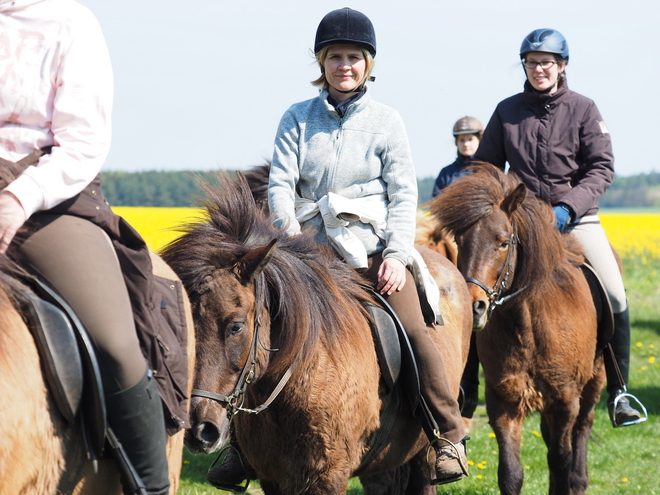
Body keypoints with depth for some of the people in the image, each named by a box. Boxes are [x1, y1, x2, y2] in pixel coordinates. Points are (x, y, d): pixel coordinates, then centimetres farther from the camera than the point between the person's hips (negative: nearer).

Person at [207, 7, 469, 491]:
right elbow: (280, 184, 1)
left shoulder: (386, 121, 5)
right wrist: (293, 238, -16)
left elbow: (403, 194, 1)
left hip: (373, 249, -2)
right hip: (313, 249, 2)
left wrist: (397, 255, -12)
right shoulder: (297, 119, 8)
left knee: (415, 329, -20)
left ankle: (449, 438, -8)